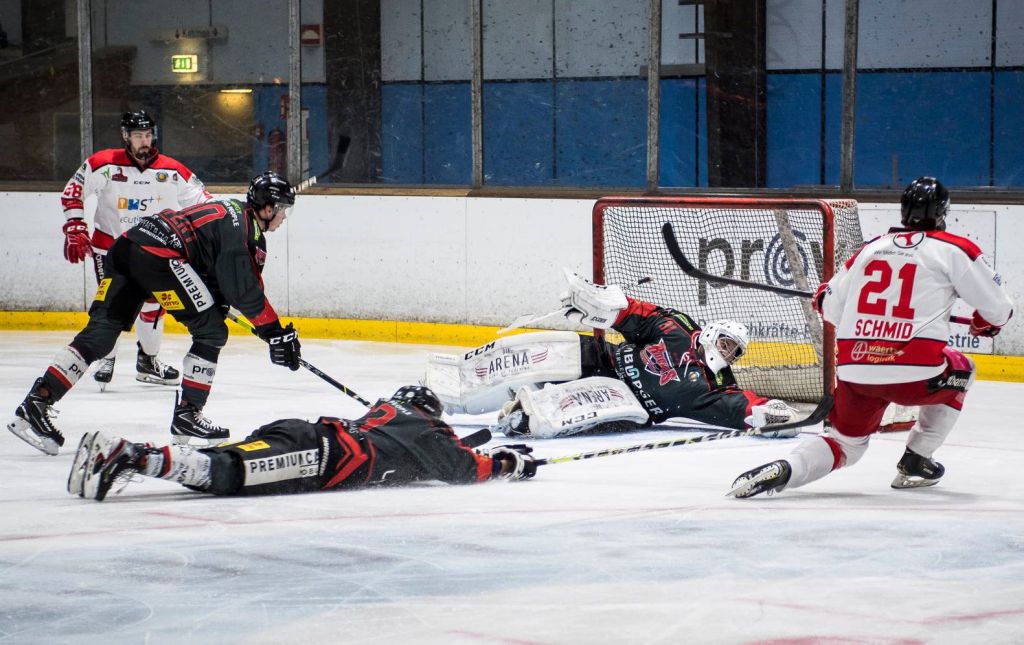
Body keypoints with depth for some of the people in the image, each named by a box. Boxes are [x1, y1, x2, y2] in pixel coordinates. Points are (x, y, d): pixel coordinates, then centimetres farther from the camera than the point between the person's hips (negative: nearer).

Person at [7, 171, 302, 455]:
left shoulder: (231, 212, 26)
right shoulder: (241, 225, -4)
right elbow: (243, 290, -9)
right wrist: (275, 333, -3)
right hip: (159, 255, -9)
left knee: (99, 335, 3)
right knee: (211, 331, 3)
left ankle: (37, 402, -7)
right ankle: (187, 415, 4)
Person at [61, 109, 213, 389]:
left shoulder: (171, 171, -10)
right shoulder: (104, 164, -16)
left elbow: (201, 200, -1)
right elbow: (72, 192, -11)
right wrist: (75, 229, -17)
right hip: (109, 245, -3)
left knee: (152, 303, 4)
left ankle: (148, 361, 20)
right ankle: (106, 359, 8)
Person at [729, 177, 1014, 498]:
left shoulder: (870, 249, 15)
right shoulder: (954, 249, 3)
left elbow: (829, 308, 21)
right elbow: (998, 309, 6)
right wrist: (983, 323, 30)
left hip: (853, 371, 3)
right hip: (915, 374, -3)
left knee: (845, 442, 21)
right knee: (960, 372, 29)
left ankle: (784, 469, -9)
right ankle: (915, 463, 24)